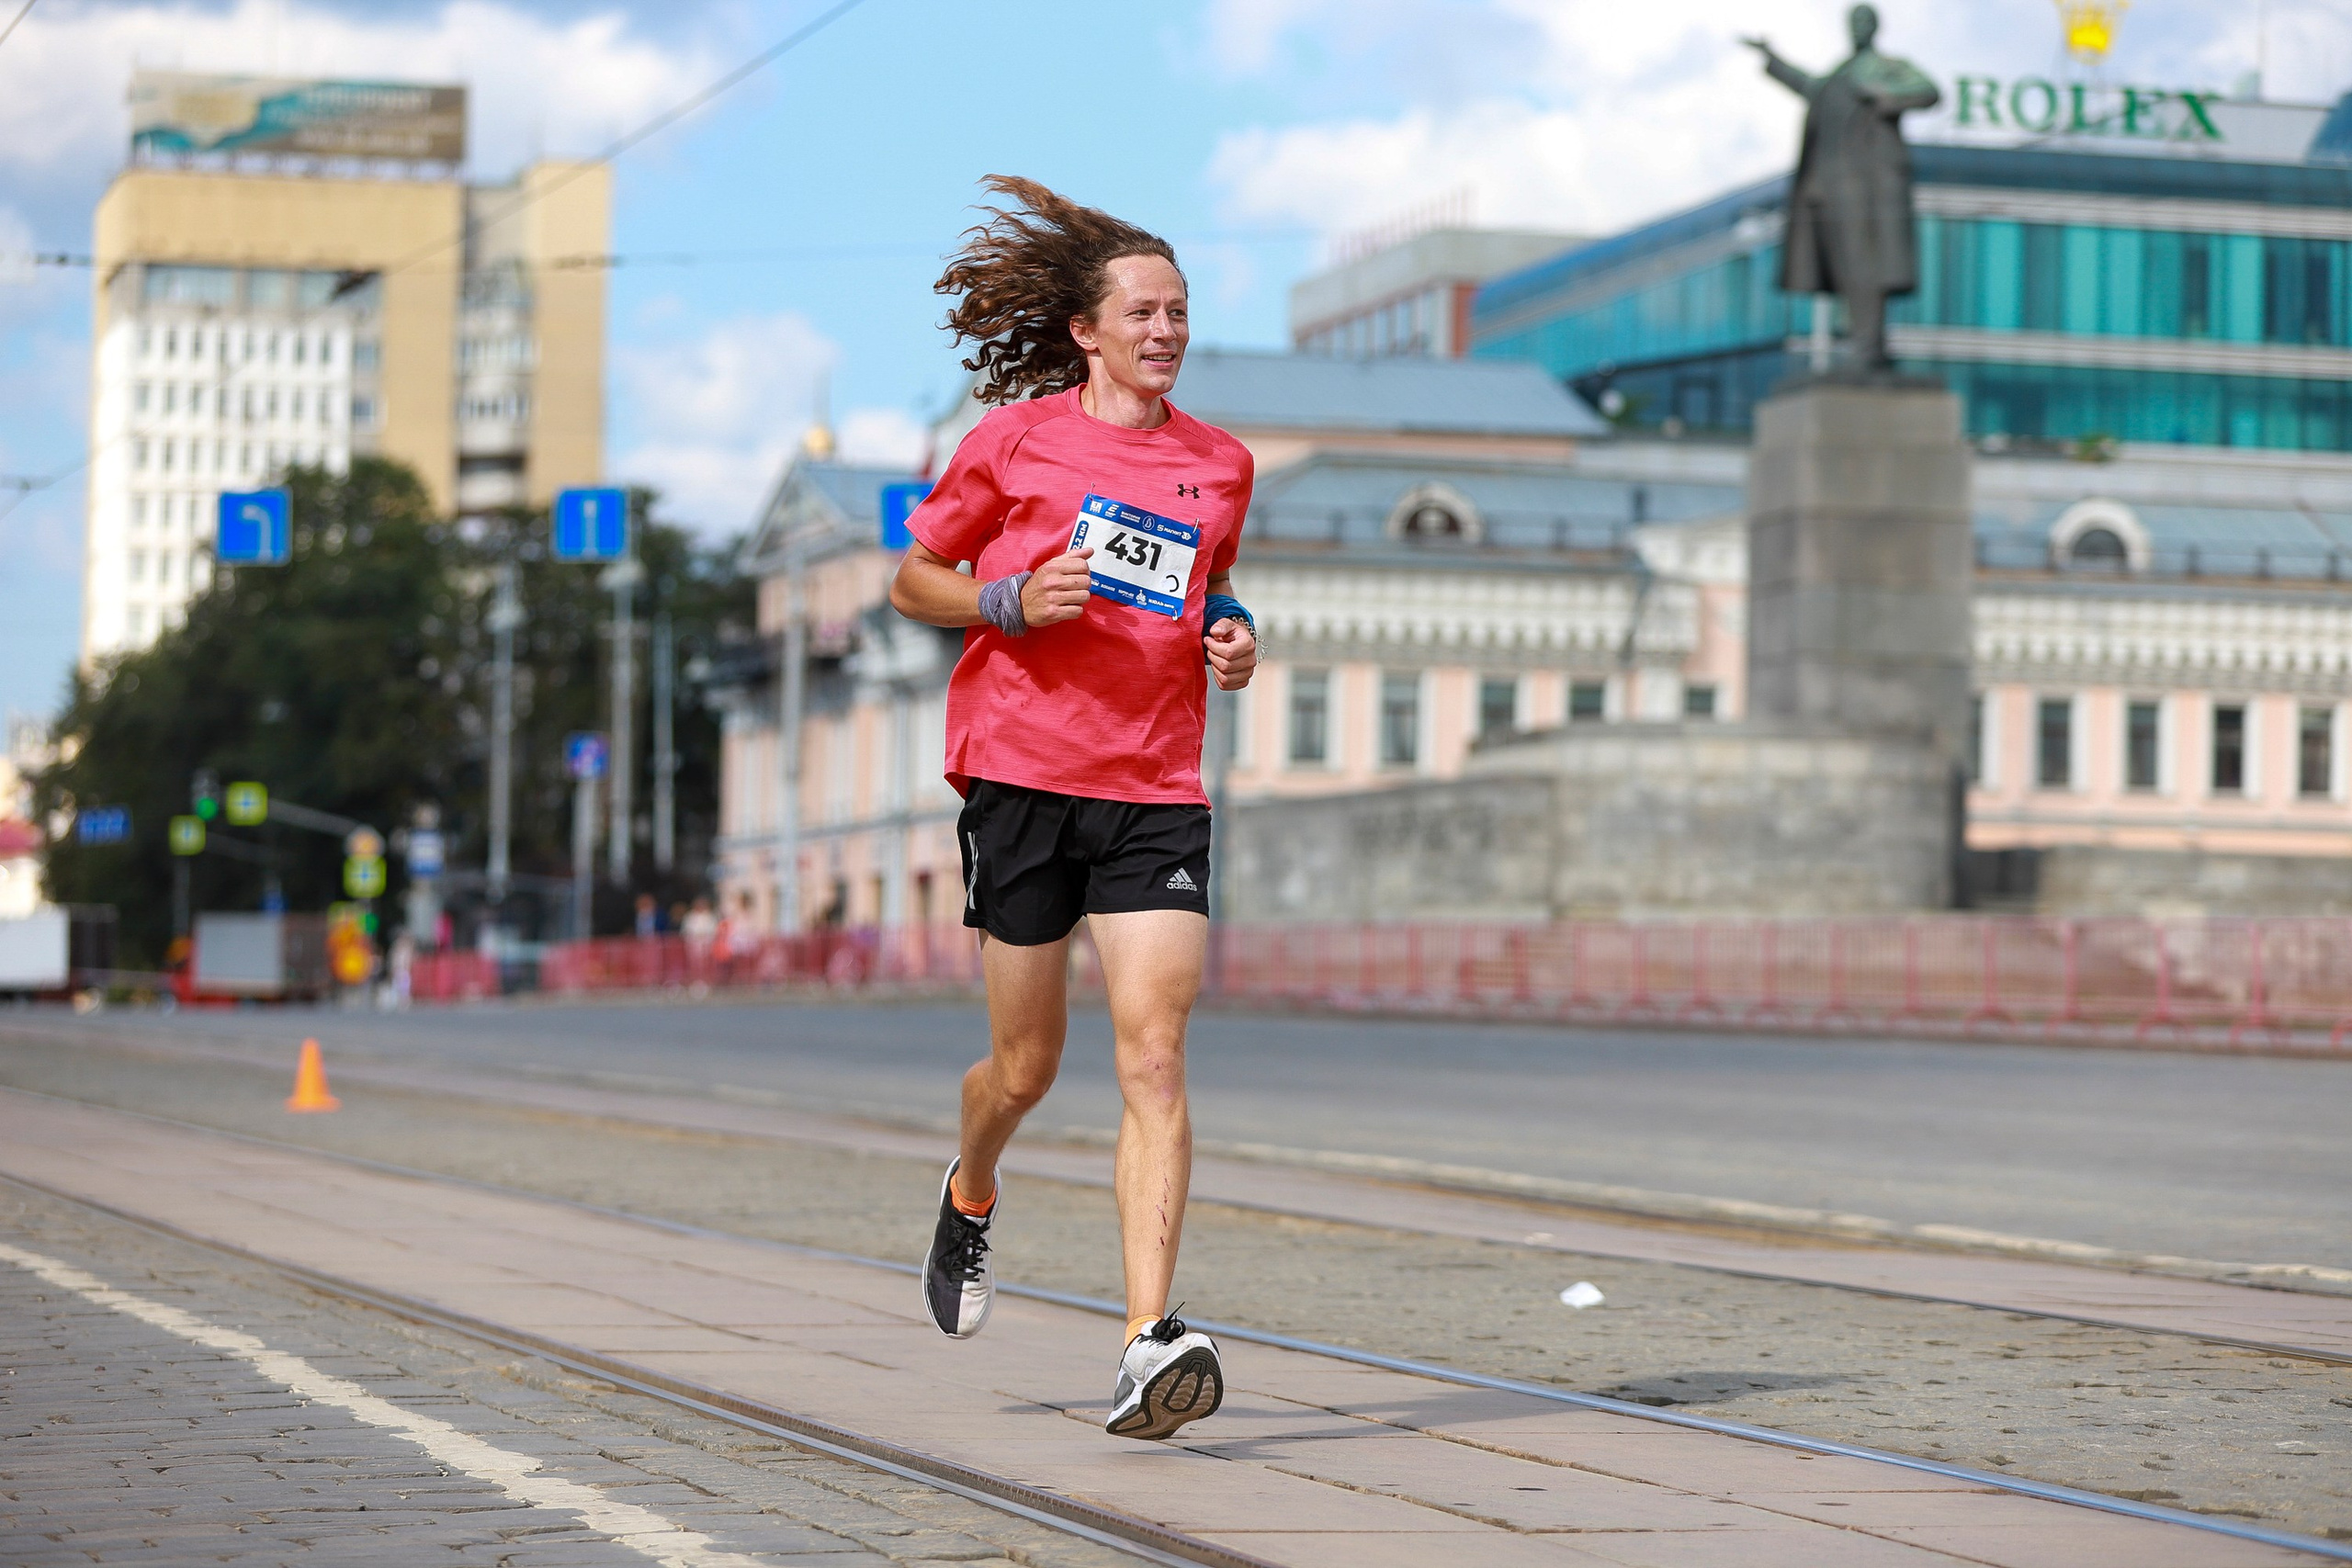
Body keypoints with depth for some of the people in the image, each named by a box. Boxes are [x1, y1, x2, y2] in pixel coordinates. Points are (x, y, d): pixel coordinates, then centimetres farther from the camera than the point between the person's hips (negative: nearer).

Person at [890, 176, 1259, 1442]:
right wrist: (1010, 601, -10)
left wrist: (1231, 636, 7)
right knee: (1026, 1065, 7)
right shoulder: (1016, 438, 3)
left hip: (1157, 791, 2)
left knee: (1154, 1056, -13)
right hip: (1020, 772, -2)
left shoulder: (1222, 466, 13)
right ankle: (972, 1194, 42)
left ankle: (1150, 1344, -19)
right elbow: (910, 582, 9)